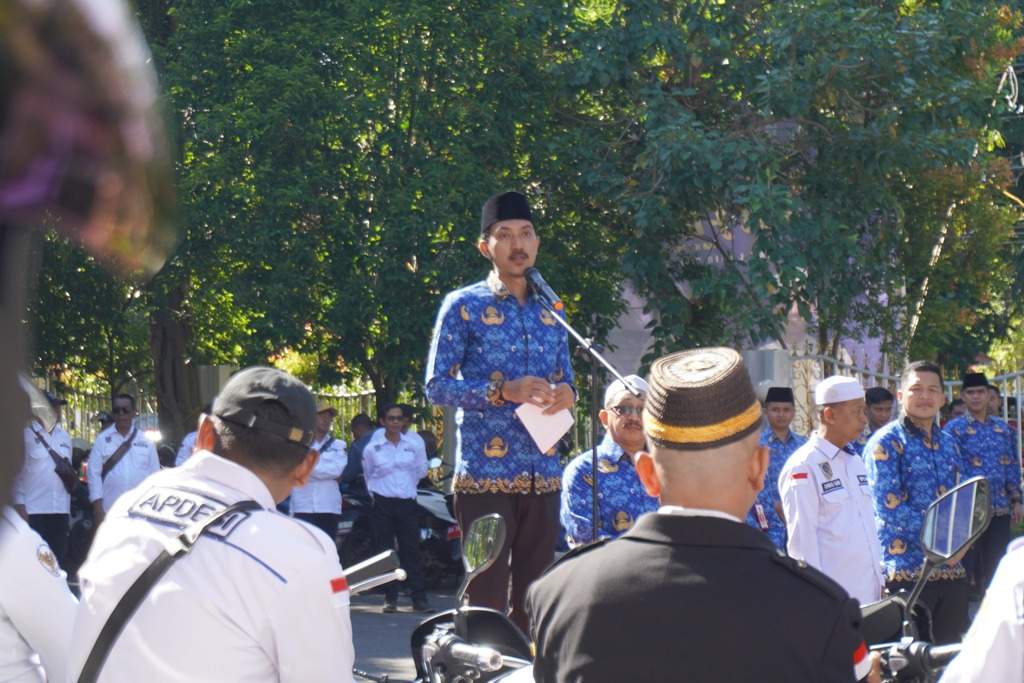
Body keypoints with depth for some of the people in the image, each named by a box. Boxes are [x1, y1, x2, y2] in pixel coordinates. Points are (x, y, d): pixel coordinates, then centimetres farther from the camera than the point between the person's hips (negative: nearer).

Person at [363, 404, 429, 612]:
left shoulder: (414, 444, 2)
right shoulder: (372, 448, 0)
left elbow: (421, 470, 16)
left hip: (407, 502, 1)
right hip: (382, 504, -1)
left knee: (411, 550, -3)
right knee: (386, 551, 0)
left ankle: (419, 598, -4)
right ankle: (390, 598, 4)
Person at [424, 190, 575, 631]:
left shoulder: (549, 312, 16)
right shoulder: (464, 306, -1)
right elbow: (437, 386, -5)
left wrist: (566, 393, -4)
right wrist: (504, 391, -18)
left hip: (543, 474, 5)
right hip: (485, 473, -5)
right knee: (487, 595, -6)